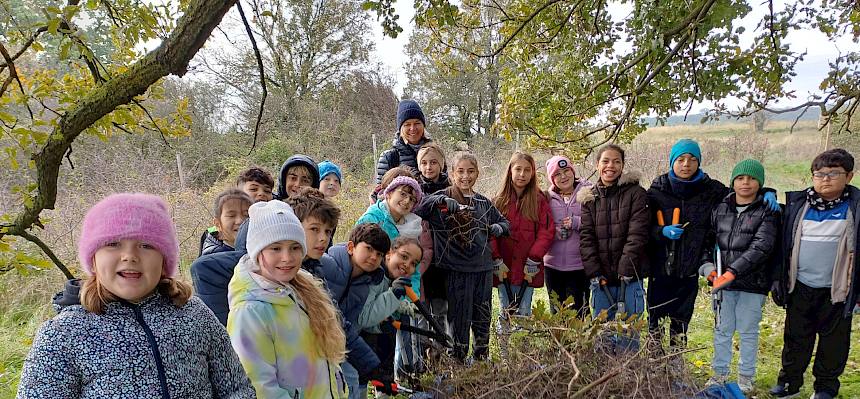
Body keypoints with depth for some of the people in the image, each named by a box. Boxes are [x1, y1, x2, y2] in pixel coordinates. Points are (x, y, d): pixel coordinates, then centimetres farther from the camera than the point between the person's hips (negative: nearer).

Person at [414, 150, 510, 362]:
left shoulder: (484, 202, 11)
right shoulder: (443, 198, -5)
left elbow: (504, 222, 25)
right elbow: (415, 209, -21)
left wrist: (498, 228, 3)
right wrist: (441, 200, -33)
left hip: (484, 269, 5)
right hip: (456, 270, -5)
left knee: (482, 320, 15)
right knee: (459, 320, 2)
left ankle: (481, 360, 32)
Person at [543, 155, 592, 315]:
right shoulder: (547, 197, 7)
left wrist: (576, 222, -12)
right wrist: (554, 231, -7)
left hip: (579, 265, -3)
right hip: (552, 265, 3)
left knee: (577, 314, -1)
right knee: (556, 312, 13)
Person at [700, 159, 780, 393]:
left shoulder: (767, 212, -6)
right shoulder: (720, 209, 6)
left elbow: (761, 247, -17)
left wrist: (733, 271, -25)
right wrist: (707, 265, -6)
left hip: (753, 283, -3)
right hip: (722, 281, 3)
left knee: (748, 331, 9)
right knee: (723, 329, 13)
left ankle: (746, 376, 26)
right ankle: (720, 372, 27)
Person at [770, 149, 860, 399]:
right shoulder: (797, 204, 1)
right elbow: (783, 243, 6)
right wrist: (778, 278, 5)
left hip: (836, 290, -2)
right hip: (800, 287, 2)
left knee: (833, 341, 12)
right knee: (796, 338, 13)